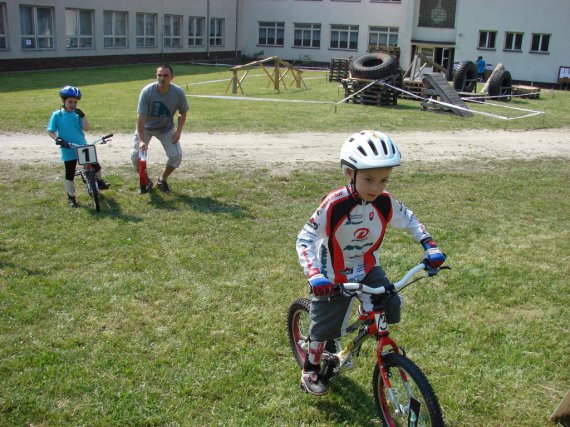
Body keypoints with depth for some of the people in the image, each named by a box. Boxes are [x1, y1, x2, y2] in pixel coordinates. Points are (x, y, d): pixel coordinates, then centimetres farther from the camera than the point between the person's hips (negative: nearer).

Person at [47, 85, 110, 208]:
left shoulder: (77, 114, 3)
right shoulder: (57, 115, -4)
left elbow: (86, 128, -5)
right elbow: (50, 131, -2)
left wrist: (82, 116, -17)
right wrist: (56, 138, -20)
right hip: (68, 151, -3)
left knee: (96, 166, 5)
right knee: (69, 174, 4)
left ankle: (99, 181, 37)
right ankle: (71, 197, 18)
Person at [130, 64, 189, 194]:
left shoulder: (178, 92, -22)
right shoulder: (147, 91, -29)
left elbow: (182, 113, -4)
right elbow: (141, 117, -29)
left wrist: (179, 131, -17)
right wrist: (141, 140, -36)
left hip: (166, 128, 1)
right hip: (146, 128, -1)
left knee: (176, 156, -13)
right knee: (135, 156, -12)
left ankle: (162, 180, 15)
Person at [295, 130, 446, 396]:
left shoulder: (386, 203, -17)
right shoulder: (334, 205, -31)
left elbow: (409, 220, 4)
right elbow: (305, 240, -28)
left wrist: (430, 247, -6)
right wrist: (314, 275, -40)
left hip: (367, 269, 4)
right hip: (334, 276, -4)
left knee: (391, 306, -13)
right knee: (325, 326, 7)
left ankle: (366, 313, 21)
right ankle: (310, 370, 33)